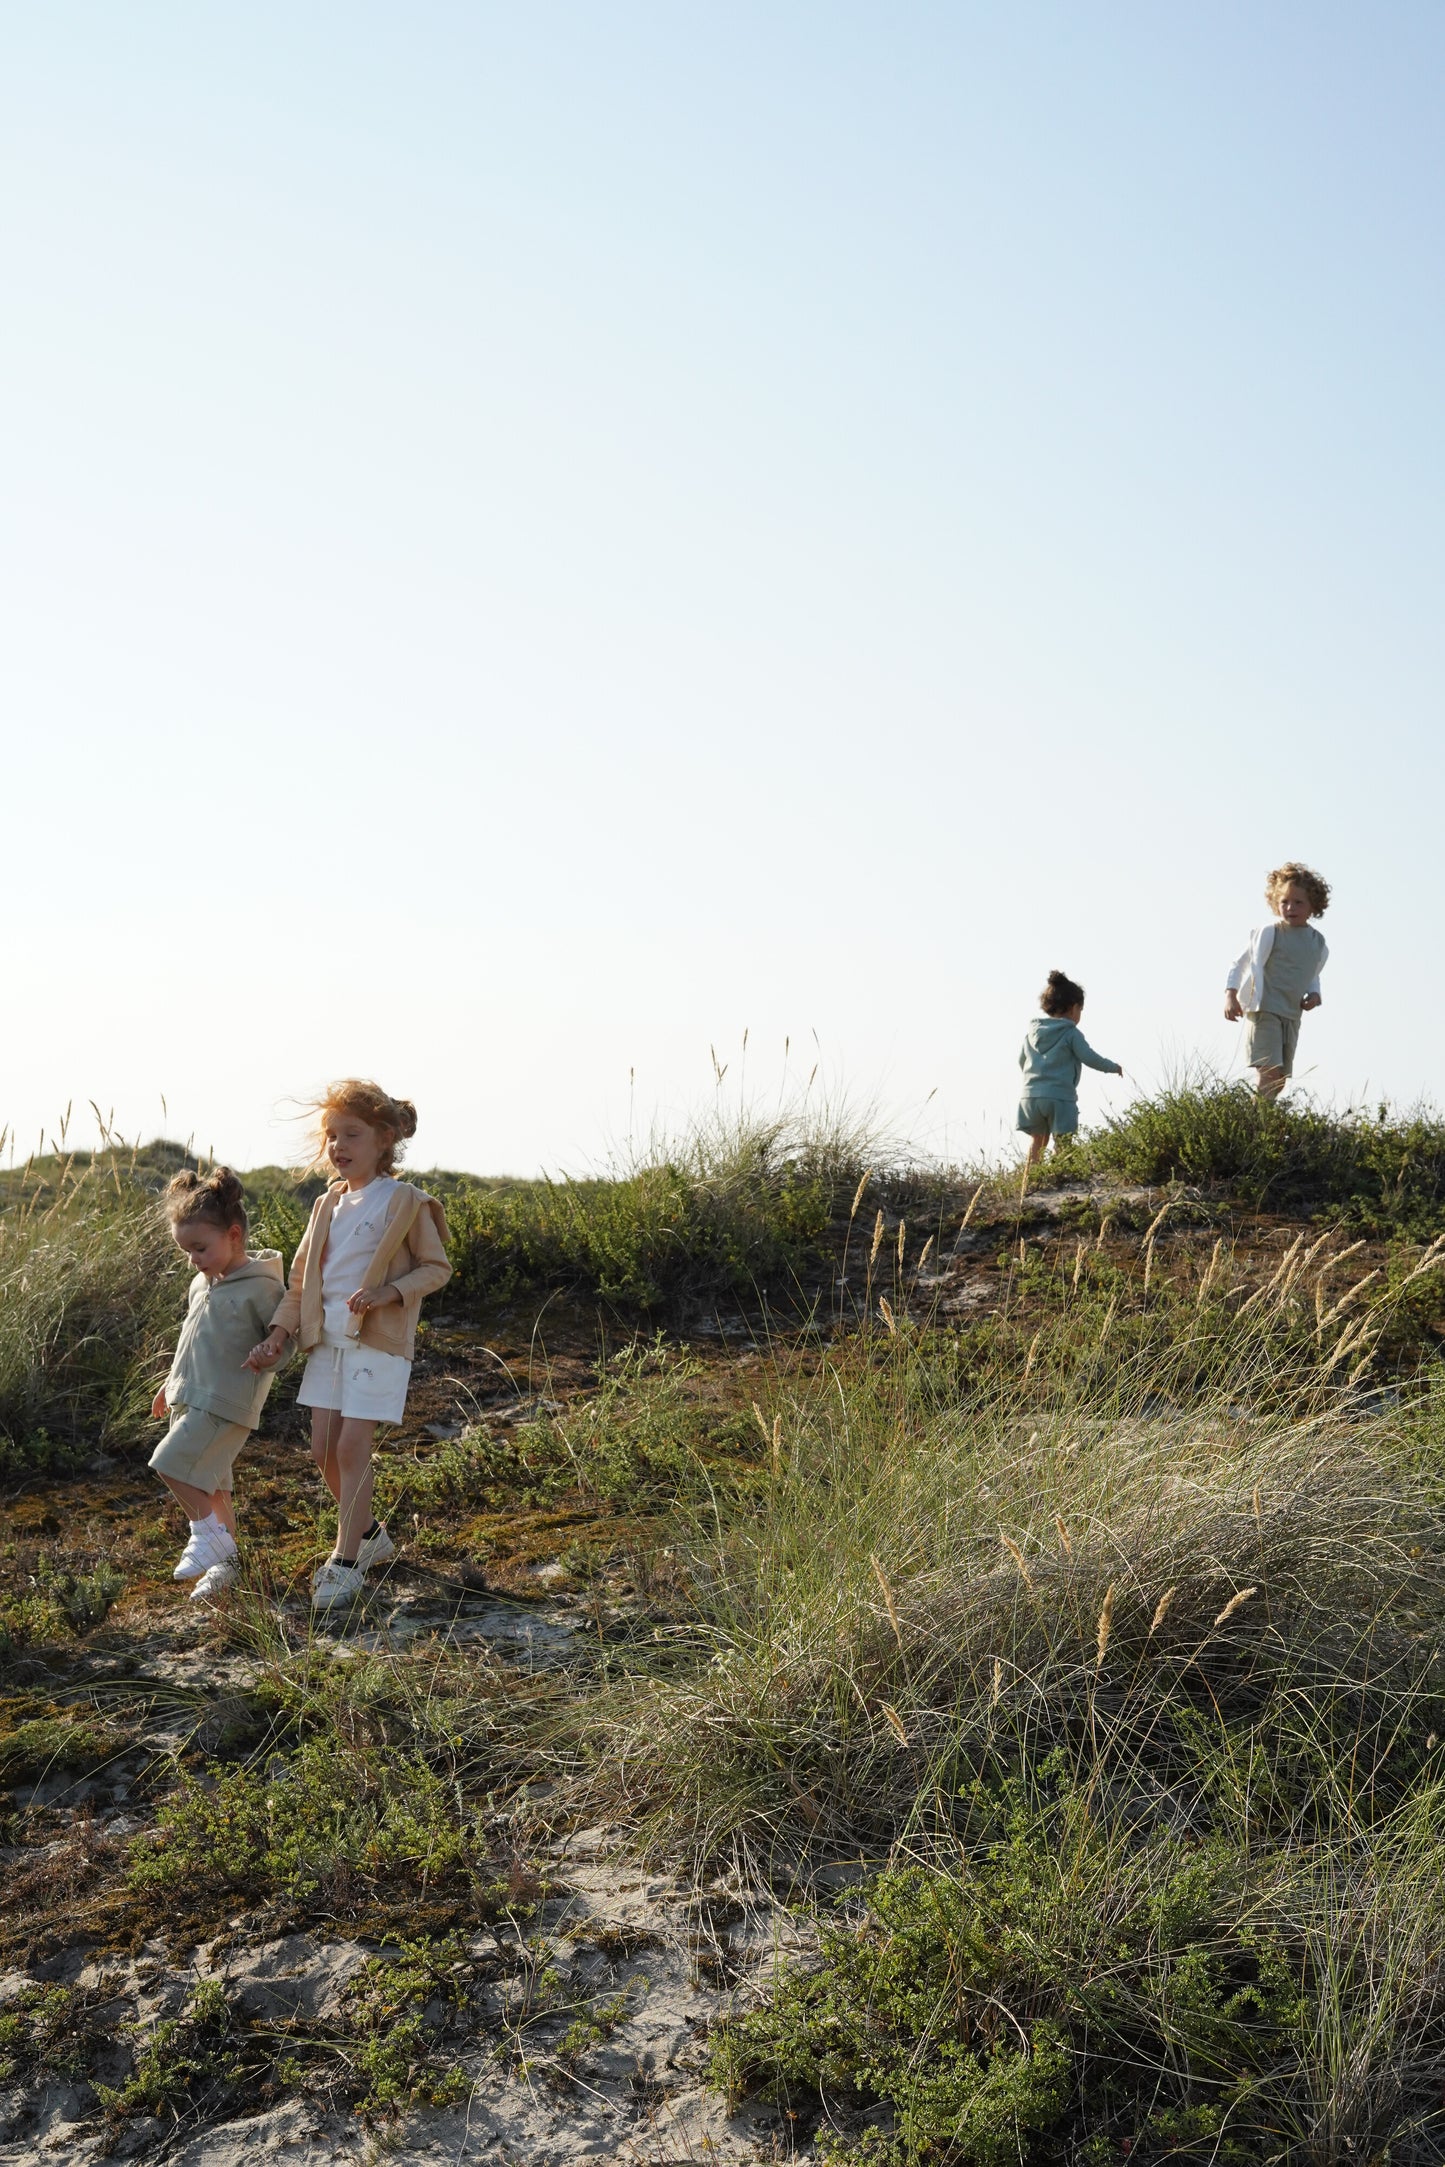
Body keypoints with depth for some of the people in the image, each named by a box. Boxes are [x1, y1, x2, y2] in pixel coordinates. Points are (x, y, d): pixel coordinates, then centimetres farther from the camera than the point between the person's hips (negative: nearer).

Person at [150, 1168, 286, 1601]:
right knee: (208, 1484, 11)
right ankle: (224, 1561, 20)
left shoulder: (260, 1287, -14)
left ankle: (208, 1534, 0)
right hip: (190, 1398, 8)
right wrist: (171, 1383, 27)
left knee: (172, 1464, -16)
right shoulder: (201, 1284, 11)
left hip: (226, 1403, -8)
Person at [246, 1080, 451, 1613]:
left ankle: (345, 1562, -1)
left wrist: (389, 1293, -20)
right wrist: (279, 1335, 7)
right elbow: (302, 1278, 16)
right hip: (327, 1341, 6)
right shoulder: (327, 1206, 12)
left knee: (352, 1448, -9)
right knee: (324, 1450, 6)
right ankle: (370, 1535, 27)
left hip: (378, 1341, -6)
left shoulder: (406, 1203, -6)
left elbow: (436, 1267, -4)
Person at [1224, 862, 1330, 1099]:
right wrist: (1231, 994, -19)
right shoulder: (1269, 932, -8)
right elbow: (1240, 964, -7)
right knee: (1268, 1072, -21)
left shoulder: (1318, 942, 10)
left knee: (1281, 1080, 12)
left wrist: (1314, 994, 6)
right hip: (1265, 1011, -7)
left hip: (1292, 1016, 7)